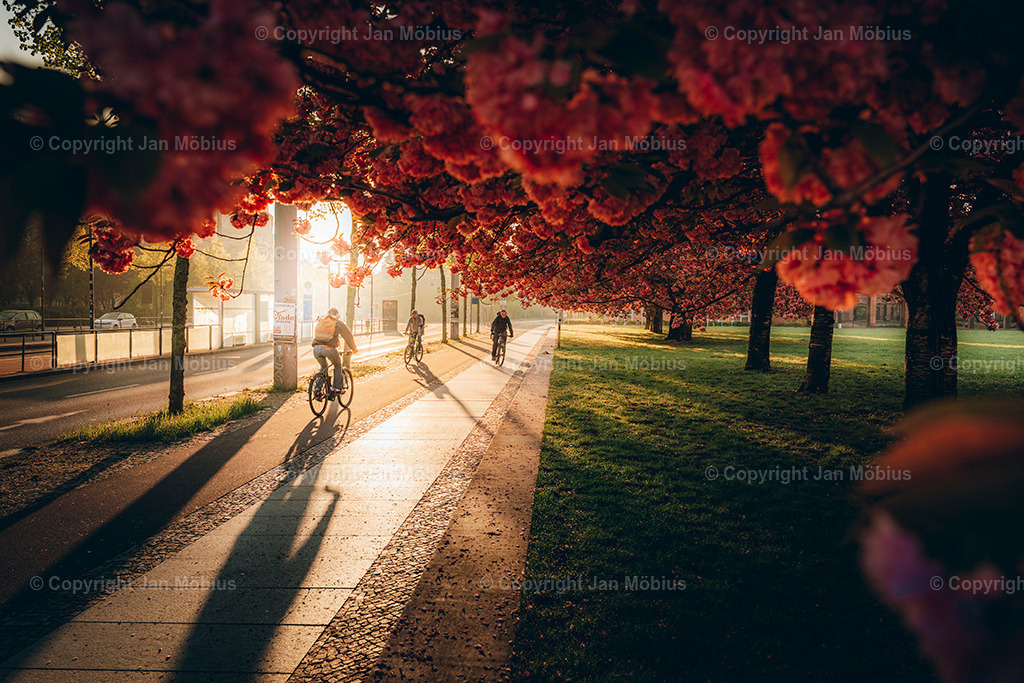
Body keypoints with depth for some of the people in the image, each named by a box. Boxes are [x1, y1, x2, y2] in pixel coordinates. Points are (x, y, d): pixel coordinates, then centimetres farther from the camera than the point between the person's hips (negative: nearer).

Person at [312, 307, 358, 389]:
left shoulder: (319, 322, 26)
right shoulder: (338, 324, 12)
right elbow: (348, 336, 16)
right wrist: (354, 349, 29)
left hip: (316, 349, 4)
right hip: (329, 348, -4)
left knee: (323, 367, 27)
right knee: (338, 366, 21)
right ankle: (337, 387, 17)